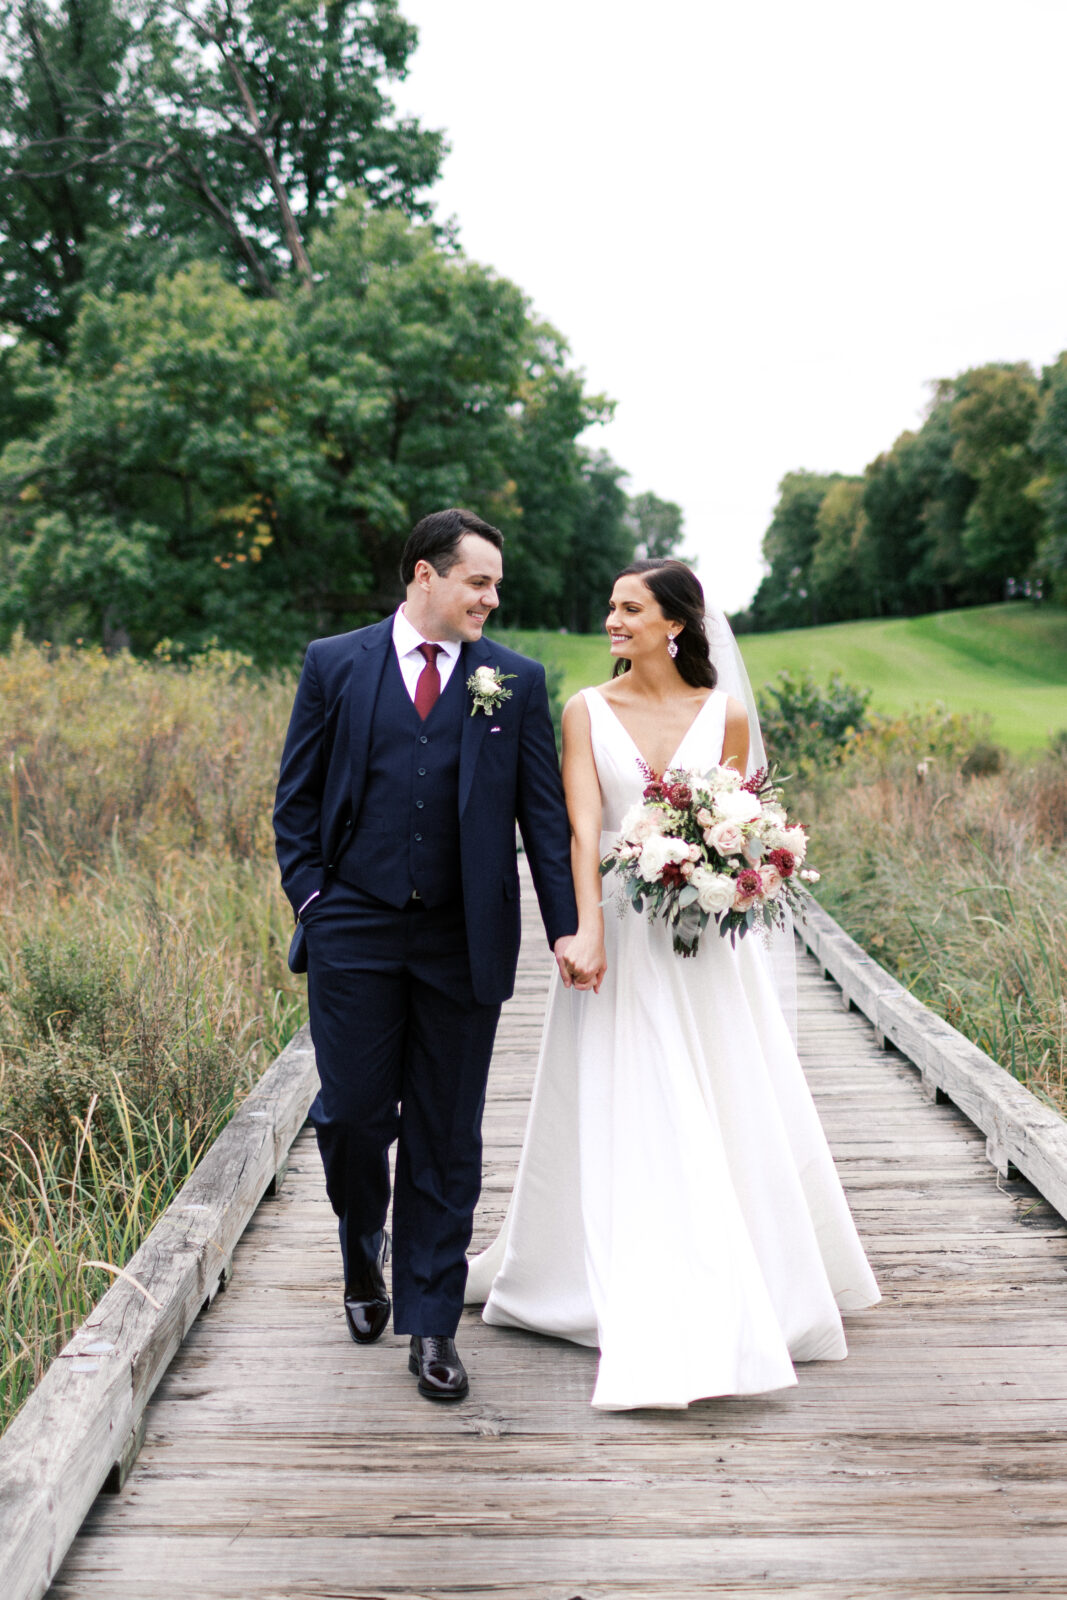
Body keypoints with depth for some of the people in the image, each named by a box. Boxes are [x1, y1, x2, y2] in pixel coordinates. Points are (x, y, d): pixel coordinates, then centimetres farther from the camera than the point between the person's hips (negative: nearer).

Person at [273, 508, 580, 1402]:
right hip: (355, 932, 0)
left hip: (463, 942, 1)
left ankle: (432, 1326, 17)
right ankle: (363, 1251, 36)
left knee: (447, 1141, 5)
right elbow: (298, 797, 7)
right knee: (352, 1114, 3)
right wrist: (311, 900, -2)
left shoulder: (516, 681, 5)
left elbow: (544, 810, 3)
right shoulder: (334, 665, 4)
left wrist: (566, 925, -3)